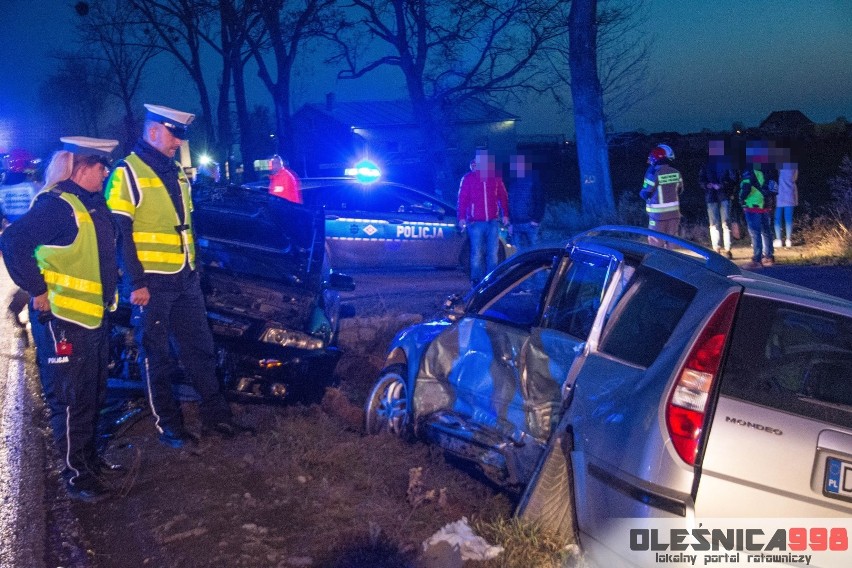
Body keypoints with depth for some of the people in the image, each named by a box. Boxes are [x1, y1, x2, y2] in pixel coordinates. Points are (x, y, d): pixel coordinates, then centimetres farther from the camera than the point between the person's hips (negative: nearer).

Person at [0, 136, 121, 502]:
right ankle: (76, 474, 12)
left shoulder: (92, 203, 10)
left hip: (94, 317, 9)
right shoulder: (56, 204, -19)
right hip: (62, 320, -9)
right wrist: (38, 292, -23)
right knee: (70, 400, 1)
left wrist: (111, 289, 13)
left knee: (93, 394, 20)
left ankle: (90, 458, 34)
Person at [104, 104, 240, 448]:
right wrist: (136, 282, -18)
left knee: (200, 348, 12)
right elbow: (120, 234, -14)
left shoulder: (176, 172, 14)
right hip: (152, 283, -7)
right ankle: (168, 426, 14)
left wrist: (195, 269, 16)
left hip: (186, 279, 7)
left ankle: (214, 413, 22)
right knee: (157, 357, 4)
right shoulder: (128, 173, -10)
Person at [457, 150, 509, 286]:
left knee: (493, 254, 4)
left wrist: (505, 214, 5)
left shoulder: (495, 177, 10)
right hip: (475, 223, -3)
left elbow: (503, 197, 12)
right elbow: (462, 199, 0)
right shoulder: (468, 178, 3)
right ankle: (477, 283, 4)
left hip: (493, 222, 3)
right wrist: (461, 218, -6)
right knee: (477, 254, -2)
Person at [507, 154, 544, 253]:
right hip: (516, 225, 5)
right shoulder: (513, 182, 16)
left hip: (530, 223, -5)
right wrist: (511, 223, 11)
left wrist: (536, 219, -13)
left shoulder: (533, 179, 1)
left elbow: (540, 201, -4)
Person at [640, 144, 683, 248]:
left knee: (657, 245, 2)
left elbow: (645, 194, -10)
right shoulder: (676, 173, 0)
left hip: (659, 215, -6)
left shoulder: (654, 174, -17)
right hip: (674, 213, 6)